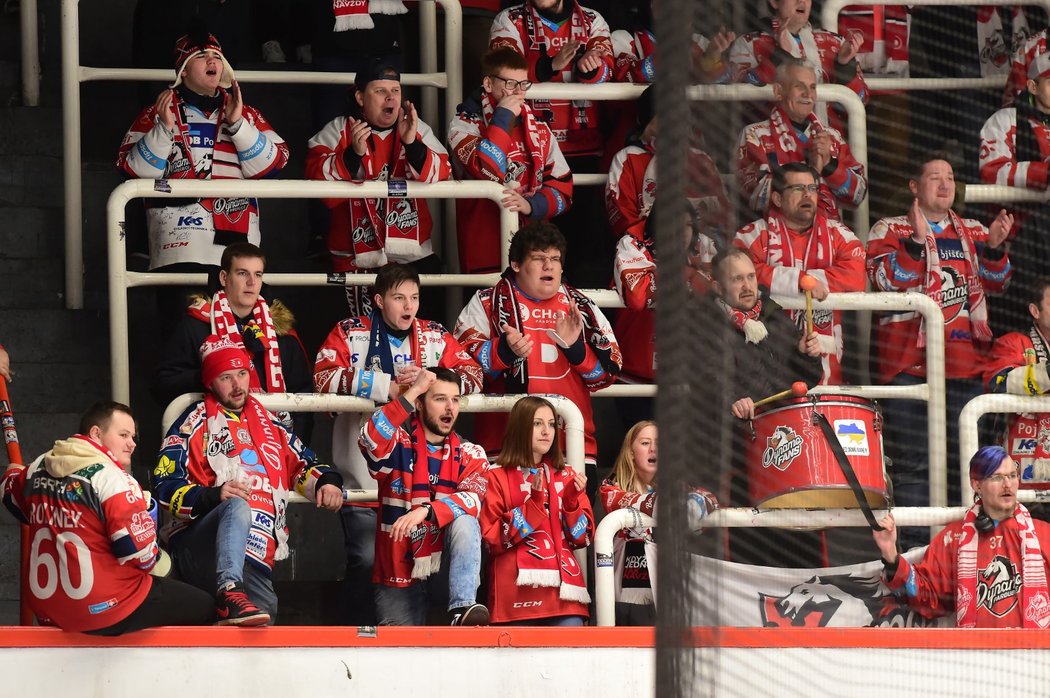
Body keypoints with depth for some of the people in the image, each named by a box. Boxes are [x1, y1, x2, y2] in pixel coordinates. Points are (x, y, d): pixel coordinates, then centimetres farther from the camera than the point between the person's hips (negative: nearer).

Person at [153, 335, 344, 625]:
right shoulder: (195, 423, 9)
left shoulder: (268, 424, 26)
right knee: (238, 507, -38)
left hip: (254, 563, 5)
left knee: (264, 612, -26)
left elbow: (304, 464, 32)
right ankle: (229, 594, -52)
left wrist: (327, 481, 7)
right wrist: (213, 496, -19)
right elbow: (166, 488, 0)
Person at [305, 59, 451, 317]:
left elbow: (441, 177, -6)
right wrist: (354, 154, -26)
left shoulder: (417, 129, 8)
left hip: (414, 256, 2)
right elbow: (317, 180, -13)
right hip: (358, 261, -2)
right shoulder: (338, 132, 1)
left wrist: (411, 144, -20)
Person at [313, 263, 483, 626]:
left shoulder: (436, 337, 11)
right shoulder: (350, 333, 3)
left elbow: (472, 375, 5)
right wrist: (388, 387, -16)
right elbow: (325, 376, -12)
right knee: (366, 561, -5)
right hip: (366, 476, -3)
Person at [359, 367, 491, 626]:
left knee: (464, 522, -27)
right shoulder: (398, 442, -3)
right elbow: (370, 440, -26)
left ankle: (462, 609, -33)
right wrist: (411, 393, -26)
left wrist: (425, 511, -34)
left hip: (445, 564, 1)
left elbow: (472, 499, -17)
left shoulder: (470, 455, 2)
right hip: (399, 573, -1)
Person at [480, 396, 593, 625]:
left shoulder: (566, 476, 16)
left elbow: (583, 537, 12)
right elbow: (492, 540, -5)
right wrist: (533, 502, -13)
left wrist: (572, 500, -6)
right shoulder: (497, 478, 5)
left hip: (563, 590, 3)